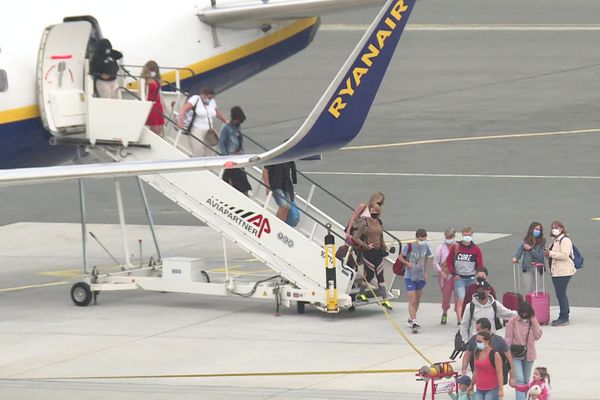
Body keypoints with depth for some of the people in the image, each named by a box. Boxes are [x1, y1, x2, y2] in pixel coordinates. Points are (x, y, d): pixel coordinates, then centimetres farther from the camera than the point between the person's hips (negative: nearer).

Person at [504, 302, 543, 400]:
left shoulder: (533, 321, 1)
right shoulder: (513, 321, -9)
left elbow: (538, 336, -8)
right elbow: (508, 339, -6)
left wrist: (533, 321, -13)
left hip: (529, 355, 4)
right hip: (516, 355, -4)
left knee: (526, 381, 16)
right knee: (519, 380, -16)